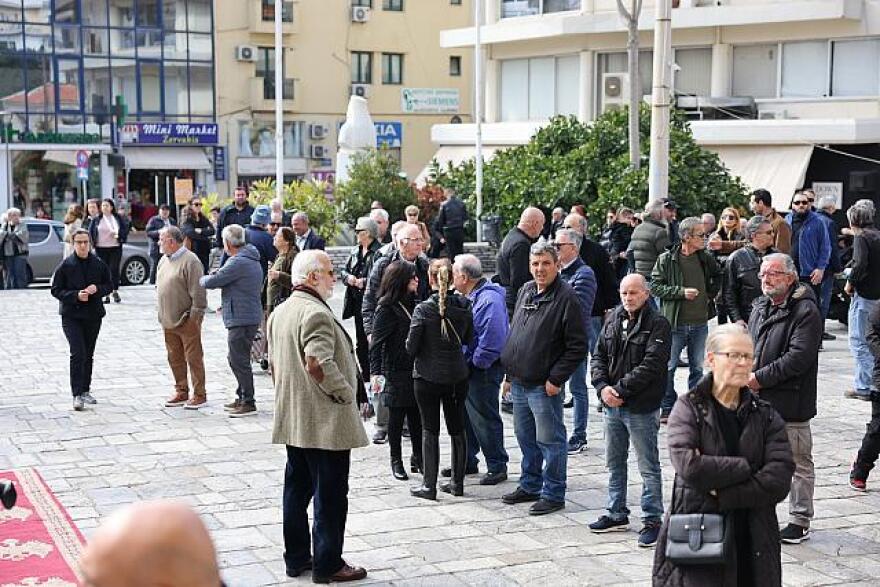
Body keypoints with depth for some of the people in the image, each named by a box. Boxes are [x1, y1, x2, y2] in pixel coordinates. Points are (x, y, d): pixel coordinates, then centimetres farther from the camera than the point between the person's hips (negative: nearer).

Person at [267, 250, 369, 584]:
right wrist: (347, 393, -17)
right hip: (325, 421, -9)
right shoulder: (316, 313, -20)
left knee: (297, 488, 15)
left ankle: (296, 558, 24)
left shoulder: (280, 312, 12)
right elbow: (318, 364, -29)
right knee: (330, 494, 1)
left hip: (291, 419, 9)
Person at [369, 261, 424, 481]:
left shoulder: (412, 303, 10)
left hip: (415, 370, 6)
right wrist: (375, 372, -21)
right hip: (396, 371, -6)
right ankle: (396, 461, 16)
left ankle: (418, 457, 20)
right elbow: (376, 343, -14)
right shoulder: (387, 308, -11)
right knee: (396, 416, 5)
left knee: (417, 415, 8)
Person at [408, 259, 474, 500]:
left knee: (430, 430, 4)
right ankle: (457, 482, 20)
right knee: (457, 429, 13)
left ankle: (429, 485, 7)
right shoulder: (464, 306, -4)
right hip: (457, 376, 4)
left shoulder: (423, 309, -15)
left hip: (428, 376, -4)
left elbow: (411, 347, -12)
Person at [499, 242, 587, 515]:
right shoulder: (525, 292, 10)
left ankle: (553, 494, 11)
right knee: (526, 438, 18)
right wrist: (510, 372, 15)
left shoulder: (566, 298, -14)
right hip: (519, 382, 8)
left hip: (544, 386, -8)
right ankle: (530, 486, 32)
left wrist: (556, 379, -16)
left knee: (549, 440, 0)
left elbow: (578, 347, -15)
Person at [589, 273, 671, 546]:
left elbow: (650, 366, -19)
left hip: (641, 409, -7)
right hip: (611, 405, 7)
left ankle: (652, 520, 11)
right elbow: (598, 356, 9)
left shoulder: (658, 324, -11)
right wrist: (603, 386, -8)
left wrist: (620, 390, -19)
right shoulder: (613, 319, 9)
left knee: (648, 467, 2)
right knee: (614, 463, 17)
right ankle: (617, 514, 30)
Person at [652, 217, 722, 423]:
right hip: (675, 323, -4)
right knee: (669, 367, 1)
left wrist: (711, 294, 9)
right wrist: (681, 291, -18)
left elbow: (718, 275, 23)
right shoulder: (666, 259, -9)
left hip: (700, 323, 4)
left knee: (697, 368, 11)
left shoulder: (705, 258, 4)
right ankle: (667, 409, 13)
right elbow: (655, 286, -9)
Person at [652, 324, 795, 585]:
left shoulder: (766, 416, 7)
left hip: (753, 543, 3)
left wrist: (722, 495, -14)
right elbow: (688, 465, -18)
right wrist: (745, 468, -12)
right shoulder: (688, 409, -1)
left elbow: (779, 480, -6)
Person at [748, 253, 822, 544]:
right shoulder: (760, 307, 12)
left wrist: (760, 378, -19)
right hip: (758, 401, 8)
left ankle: (800, 522, 14)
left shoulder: (806, 312, -13)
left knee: (798, 464, 5)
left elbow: (799, 357, -21)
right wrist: (745, 375, 1)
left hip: (790, 403, -7)